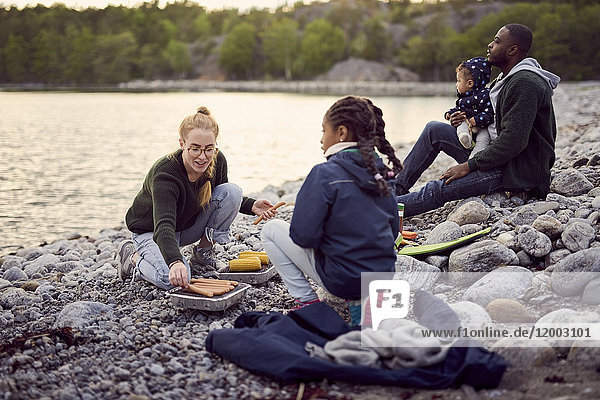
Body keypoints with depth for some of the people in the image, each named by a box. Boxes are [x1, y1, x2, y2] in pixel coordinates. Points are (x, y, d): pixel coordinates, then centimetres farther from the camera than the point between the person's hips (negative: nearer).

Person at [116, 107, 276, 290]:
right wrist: (175, 262, -66)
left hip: (189, 224, 6)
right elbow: (163, 227, -47)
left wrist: (251, 205, -11)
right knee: (172, 279, -34)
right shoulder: (164, 175, -35)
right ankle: (133, 256, -1)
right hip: (151, 232, -6)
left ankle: (203, 251, 0)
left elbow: (226, 198, 8)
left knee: (232, 191, -16)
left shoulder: (217, 161, -15)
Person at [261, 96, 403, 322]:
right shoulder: (382, 173, 4)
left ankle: (306, 300, 3)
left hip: (342, 280, -6)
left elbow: (304, 236, -18)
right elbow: (393, 231, 11)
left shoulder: (324, 174, -16)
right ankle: (365, 298, 16)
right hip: (384, 277, 6)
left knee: (271, 230, 9)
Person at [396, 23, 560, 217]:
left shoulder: (525, 83, -20)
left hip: (516, 171, -10)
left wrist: (468, 166, -22)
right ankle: (397, 188, 9)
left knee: (438, 189, -22)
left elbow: (513, 141, -27)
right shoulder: (507, 78, 14)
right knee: (434, 129, 7)